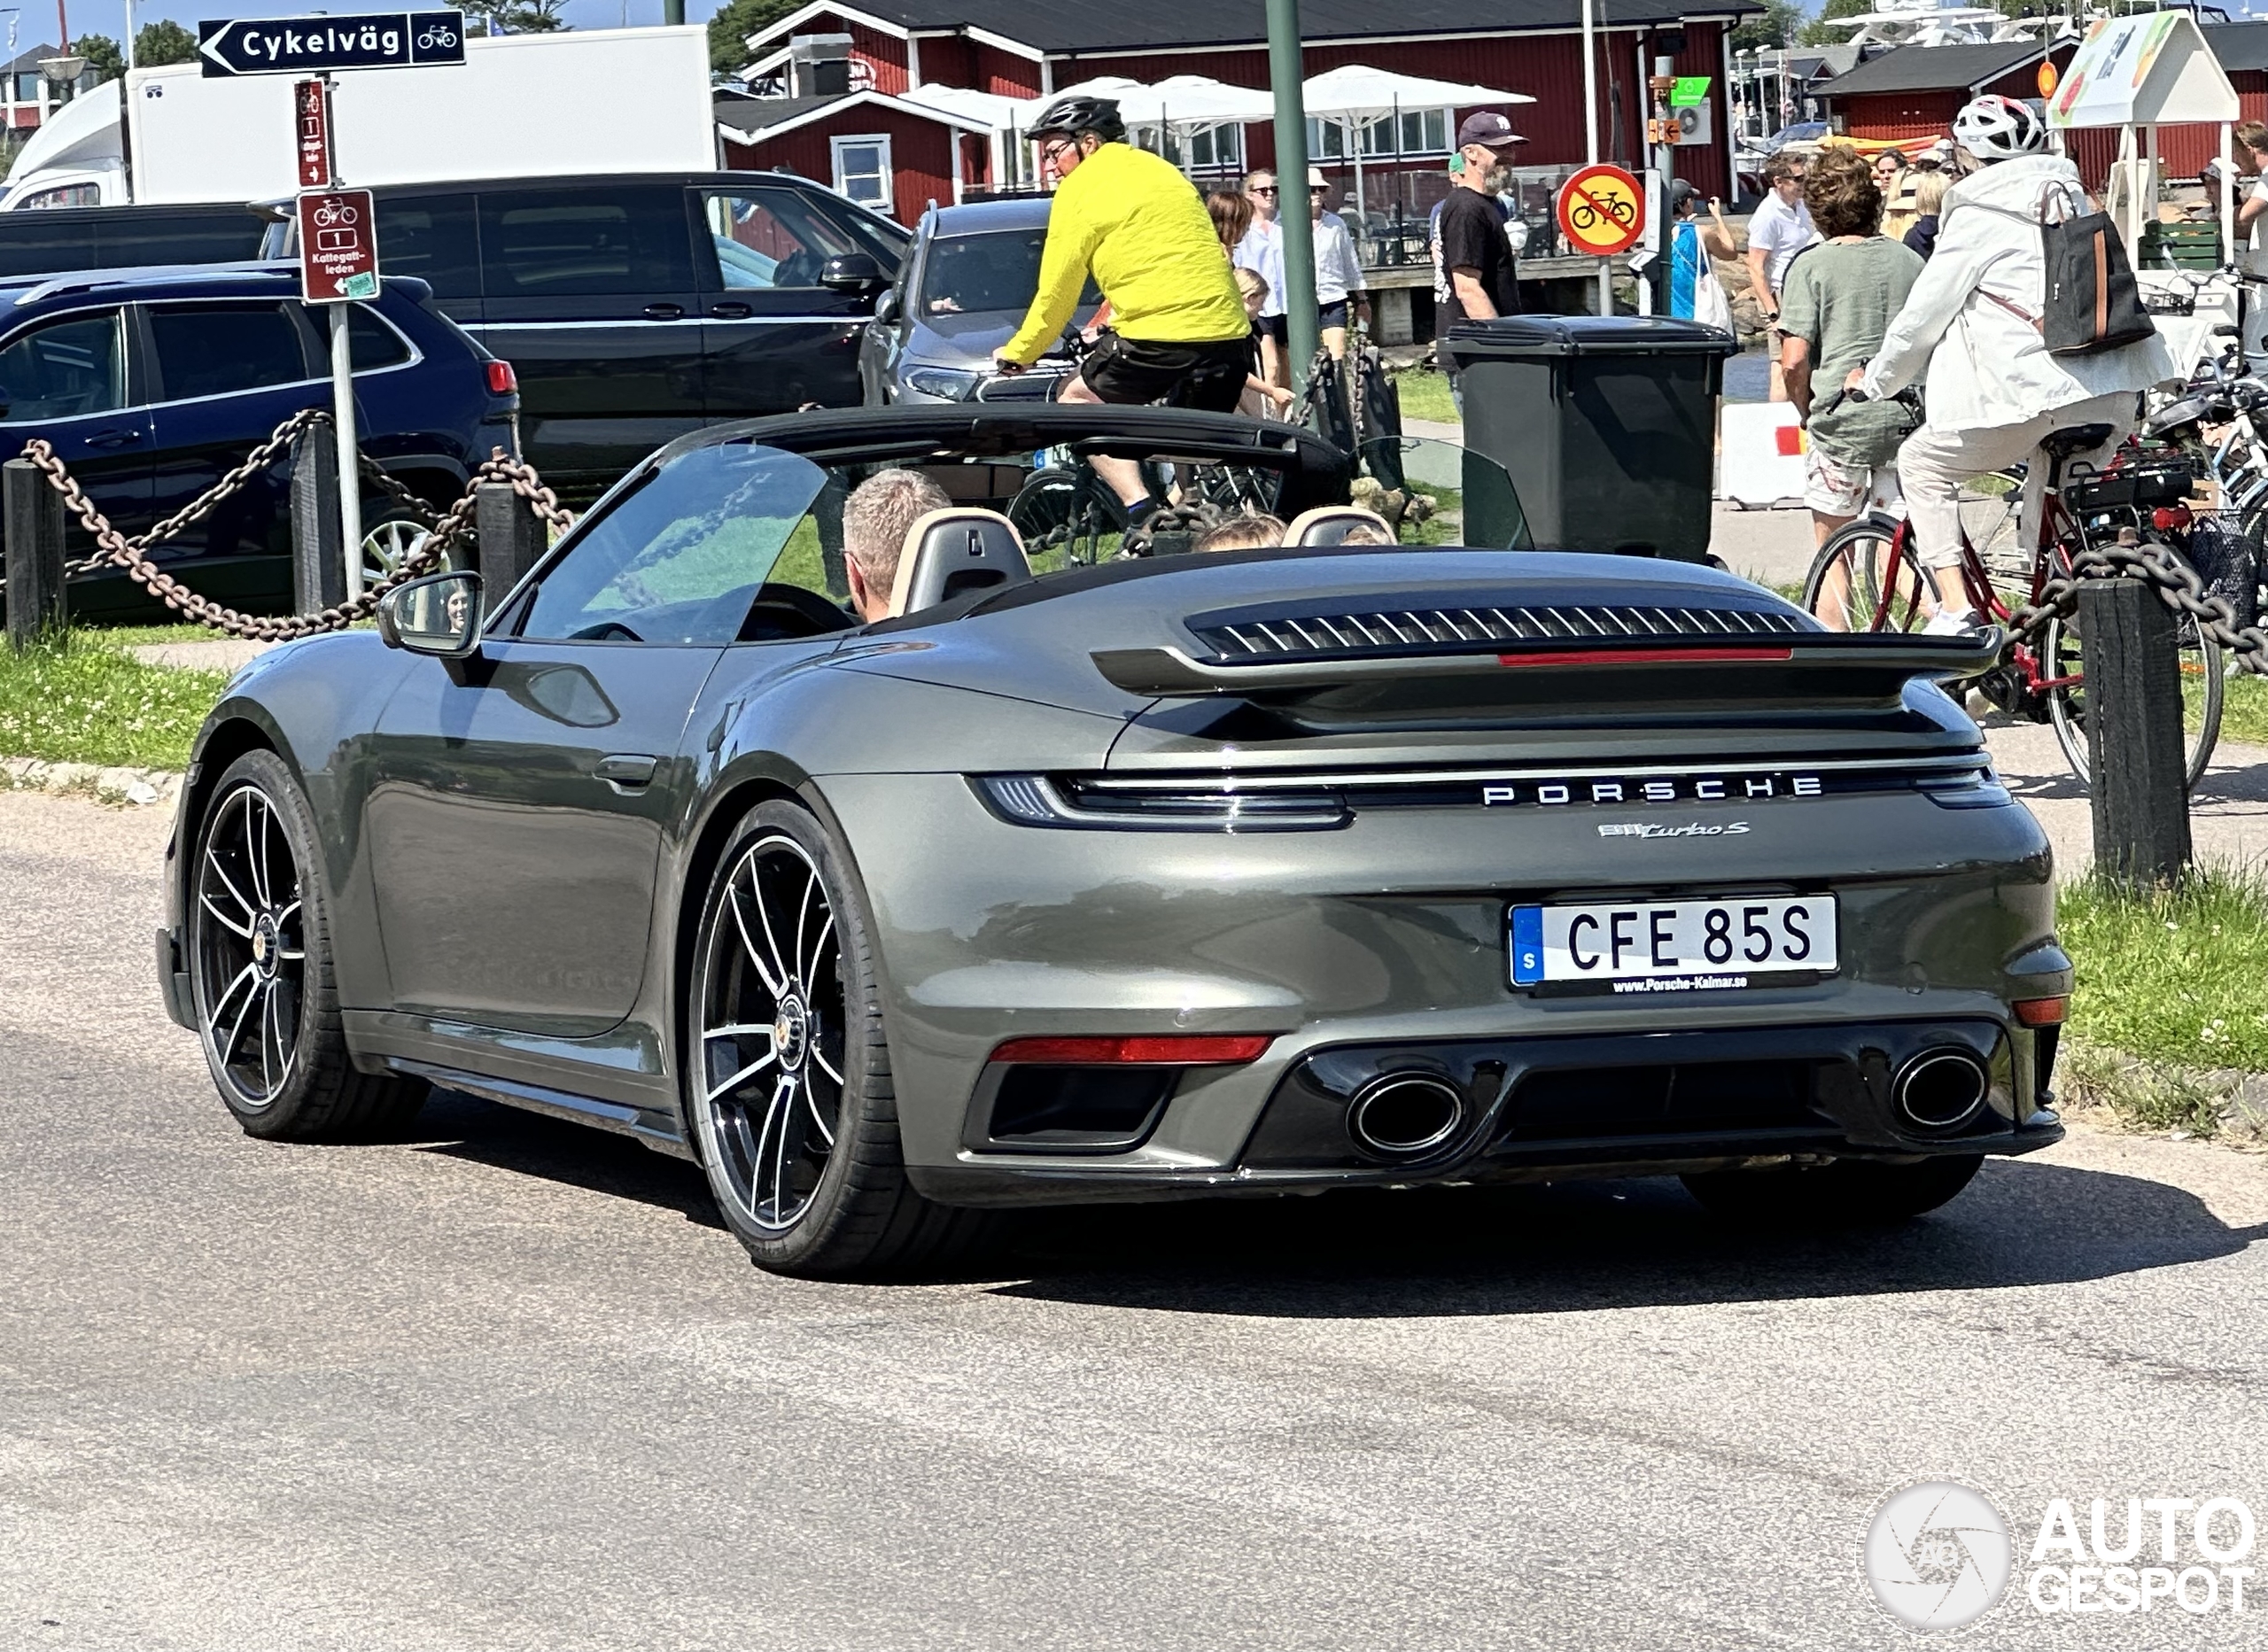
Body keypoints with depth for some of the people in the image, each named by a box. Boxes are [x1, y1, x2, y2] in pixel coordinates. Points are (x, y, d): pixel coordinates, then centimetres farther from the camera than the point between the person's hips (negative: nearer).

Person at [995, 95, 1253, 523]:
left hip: (1162, 337, -7)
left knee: (1077, 400, 13)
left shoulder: (1083, 187, 0)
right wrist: (1111, 327, 45)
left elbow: (1057, 290, 3)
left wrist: (1017, 353, 16)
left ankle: (1139, 508, -4)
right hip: (1229, 333, 7)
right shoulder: (1161, 171, 23)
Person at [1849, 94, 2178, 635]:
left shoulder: (1978, 219, -2)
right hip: (2114, 396, 6)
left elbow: (1924, 315, 1)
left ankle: (1955, 610, 2)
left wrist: (1874, 380, 17)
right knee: (2049, 501, 23)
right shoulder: (2073, 201, 17)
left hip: (2033, 391, -6)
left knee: (1923, 464, 13)